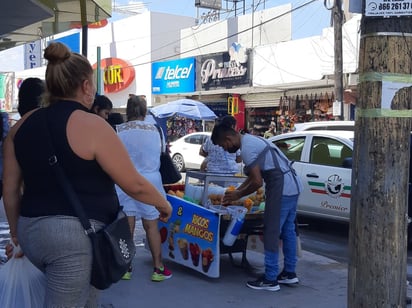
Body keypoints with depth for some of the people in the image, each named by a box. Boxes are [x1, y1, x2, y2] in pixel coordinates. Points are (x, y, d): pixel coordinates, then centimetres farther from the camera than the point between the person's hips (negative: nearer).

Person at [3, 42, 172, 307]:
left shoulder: (23, 125, 7)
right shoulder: (91, 125, -12)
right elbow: (134, 185, -9)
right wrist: (163, 204, 9)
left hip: (31, 231, 8)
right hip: (75, 234, -7)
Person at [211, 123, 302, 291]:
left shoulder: (247, 148, -14)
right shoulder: (251, 140, 17)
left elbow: (257, 182, -17)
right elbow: (254, 175, 23)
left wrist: (238, 195, -3)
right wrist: (236, 190, 19)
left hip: (281, 189, -10)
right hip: (293, 185, 10)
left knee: (272, 232, -4)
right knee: (288, 230, 17)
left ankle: (270, 279, 2)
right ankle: (289, 273, 26)